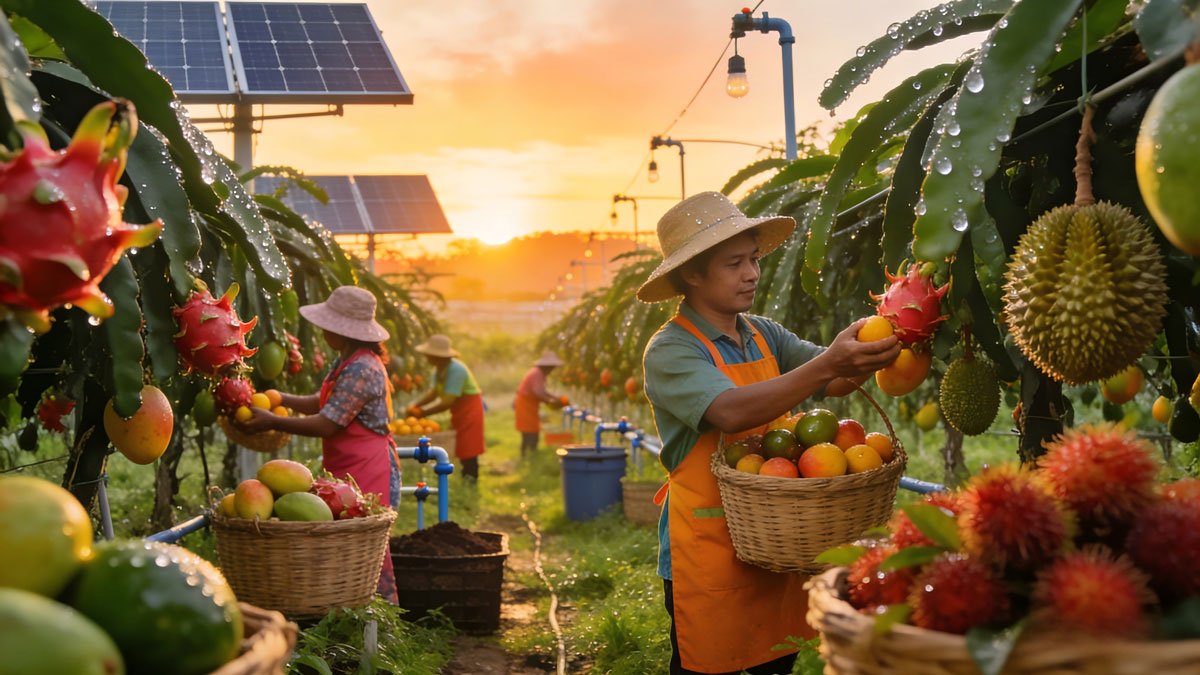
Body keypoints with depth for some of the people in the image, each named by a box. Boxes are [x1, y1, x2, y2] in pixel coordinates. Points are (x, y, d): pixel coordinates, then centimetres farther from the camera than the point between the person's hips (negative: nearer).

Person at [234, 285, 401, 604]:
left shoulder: (361, 370, -20)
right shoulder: (346, 363, 14)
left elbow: (327, 424, -21)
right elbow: (323, 403, 24)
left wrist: (272, 422, -14)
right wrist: (282, 398, 11)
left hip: (366, 473, -10)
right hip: (348, 472, 10)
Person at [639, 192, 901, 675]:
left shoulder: (764, 335, 7)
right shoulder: (670, 350, -13)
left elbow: (834, 384, -3)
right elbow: (732, 411, -30)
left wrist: (870, 350, -25)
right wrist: (828, 364, -37)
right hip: (708, 552, -6)